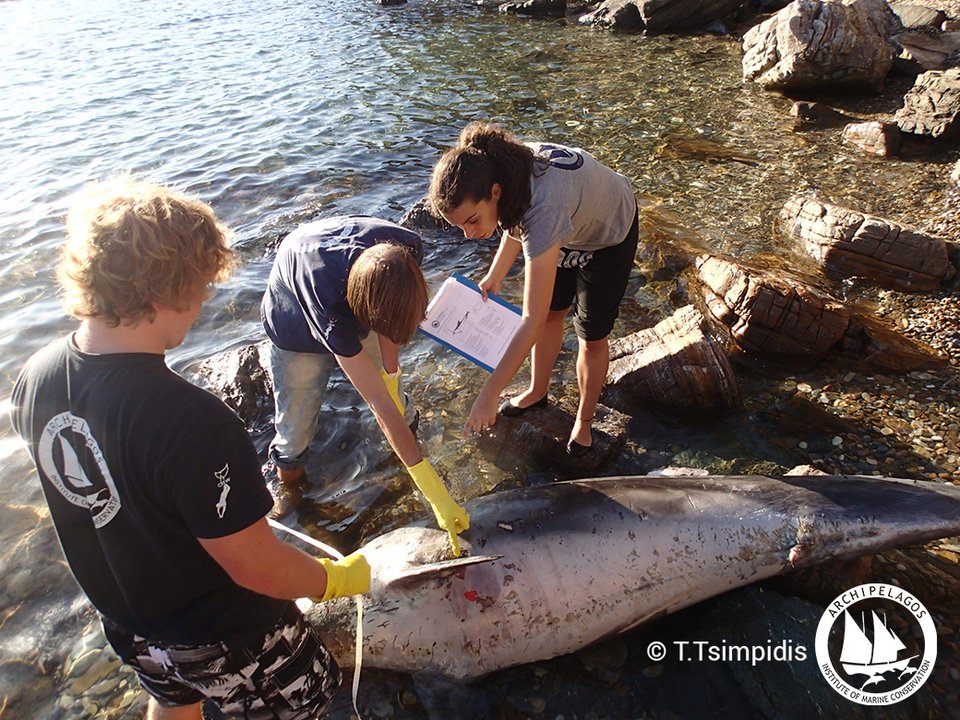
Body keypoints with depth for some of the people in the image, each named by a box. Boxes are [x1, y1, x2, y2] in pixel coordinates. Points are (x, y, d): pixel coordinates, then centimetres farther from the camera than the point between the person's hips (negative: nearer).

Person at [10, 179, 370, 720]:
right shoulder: (192, 421, -40)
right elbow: (256, 567, -30)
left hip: (125, 622, 7)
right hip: (226, 639, -6)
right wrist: (338, 579, -10)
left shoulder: (35, 379, -15)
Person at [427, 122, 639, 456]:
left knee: (592, 337, 4)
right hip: (566, 228, 7)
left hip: (607, 236, -6)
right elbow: (517, 222, 1)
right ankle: (538, 392, 40)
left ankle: (584, 420, 28)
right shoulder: (501, 173, -26)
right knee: (551, 312, 18)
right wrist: (495, 275, -2)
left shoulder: (543, 212, -47)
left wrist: (490, 394, -41)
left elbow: (531, 320, -45)